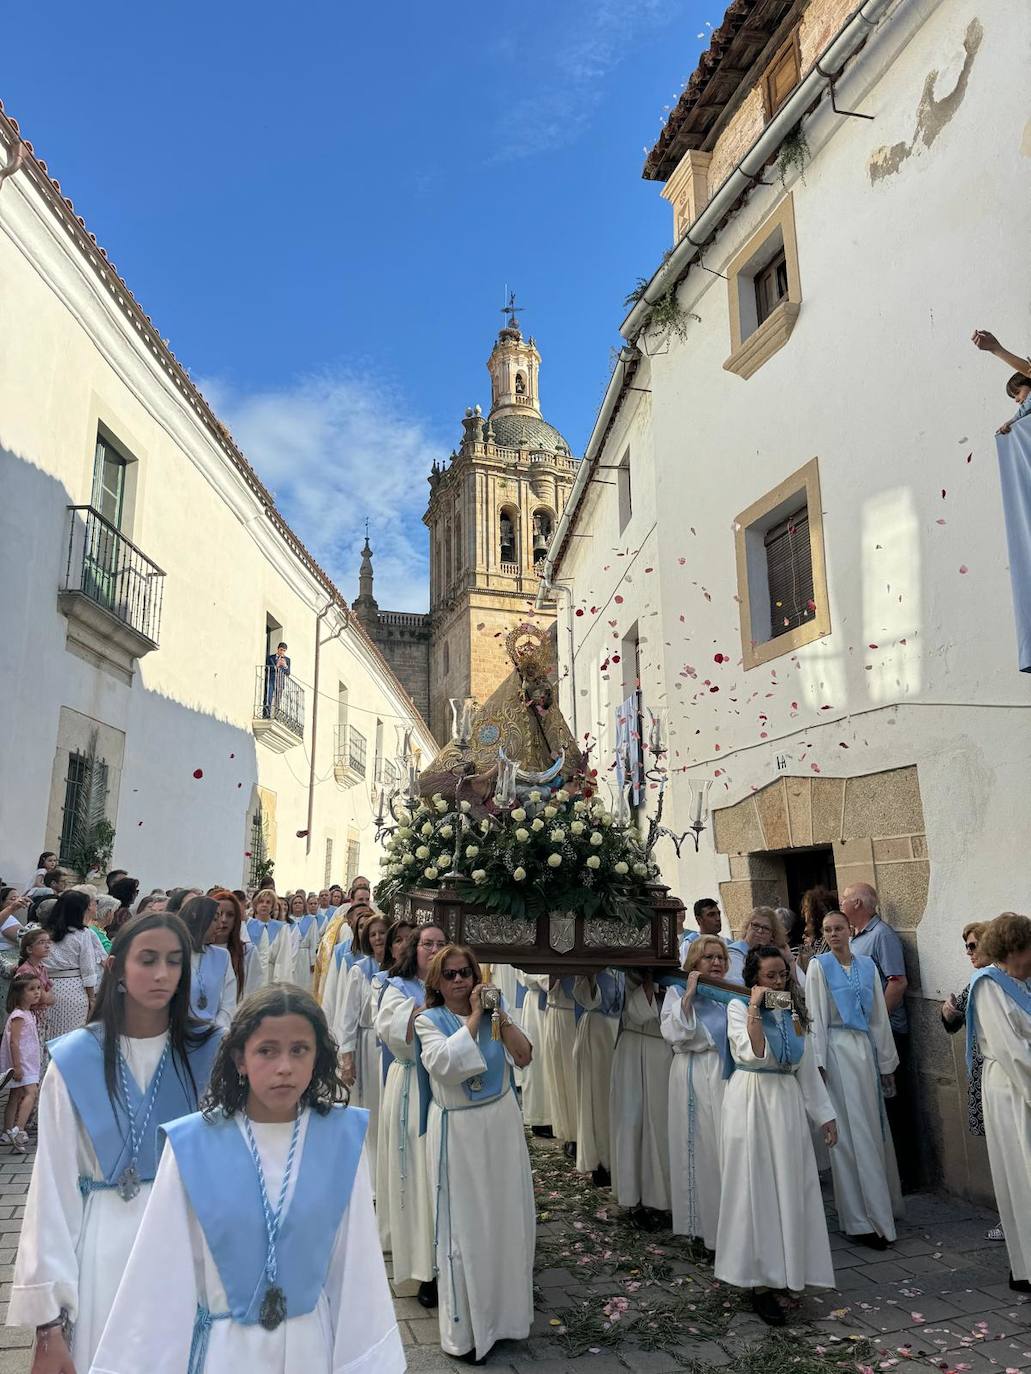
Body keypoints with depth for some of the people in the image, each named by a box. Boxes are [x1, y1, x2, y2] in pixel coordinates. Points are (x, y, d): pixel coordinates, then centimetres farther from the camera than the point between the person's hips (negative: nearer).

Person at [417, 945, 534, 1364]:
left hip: (501, 1125, 4)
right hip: (458, 1131, -4)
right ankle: (464, 1329, 20)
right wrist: (474, 1017, -18)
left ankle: (504, 1311, 33)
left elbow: (524, 1055, -5)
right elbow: (444, 1064, -24)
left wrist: (499, 1014, -13)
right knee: (463, 1227, 5)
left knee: (506, 1219, 13)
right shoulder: (429, 1020, -6)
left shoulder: (494, 1011, 4)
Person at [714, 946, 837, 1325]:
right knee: (754, 1190, 0)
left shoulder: (794, 1011, 10)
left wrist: (825, 1115, 12)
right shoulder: (738, 1008, -6)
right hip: (751, 1104, -5)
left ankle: (782, 1271, 23)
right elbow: (754, 1053, -21)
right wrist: (756, 1009, -22)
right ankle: (759, 1282, 9)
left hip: (788, 1105, 5)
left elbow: (808, 1068, 13)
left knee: (789, 1188, 9)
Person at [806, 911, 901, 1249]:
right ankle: (860, 1219, 5)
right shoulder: (819, 966, -3)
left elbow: (879, 1015, 10)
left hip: (865, 1049, 4)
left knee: (874, 1130, 10)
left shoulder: (867, 964, 8)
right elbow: (815, 1016, -6)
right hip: (837, 1051, -4)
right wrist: (818, 1062, -11)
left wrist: (886, 1062, 10)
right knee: (849, 1133, -2)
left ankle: (882, 1205, 27)